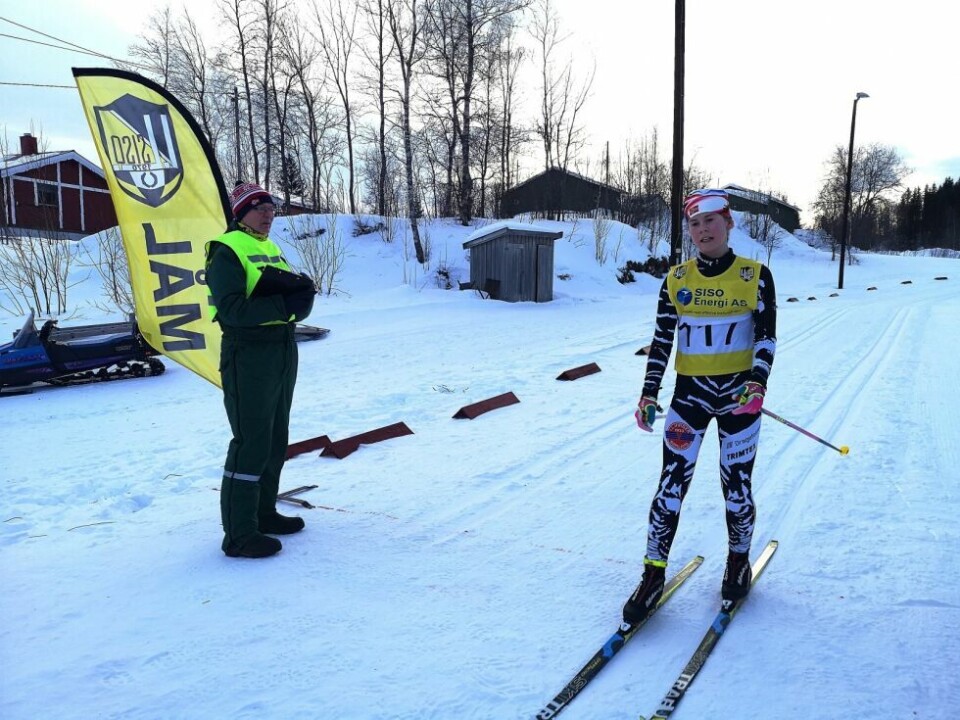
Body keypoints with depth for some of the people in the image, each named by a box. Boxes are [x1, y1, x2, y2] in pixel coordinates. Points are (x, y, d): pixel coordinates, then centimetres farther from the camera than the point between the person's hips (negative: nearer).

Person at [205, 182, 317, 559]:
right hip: (248, 355, -9)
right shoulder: (228, 252, -9)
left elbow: (294, 304, 11)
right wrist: (281, 305, -26)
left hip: (283, 351, 9)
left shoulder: (271, 249, 17)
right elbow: (231, 310, -21)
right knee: (251, 443, -8)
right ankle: (239, 535, 0)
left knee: (275, 440, 16)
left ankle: (263, 512, 31)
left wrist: (300, 291, -11)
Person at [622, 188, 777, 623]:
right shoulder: (677, 278, 3)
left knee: (736, 486, 7)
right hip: (689, 392, 1)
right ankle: (654, 575, 9)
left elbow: (767, 336, -4)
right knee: (671, 485, -1)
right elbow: (661, 340, 4)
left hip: (738, 393, -1)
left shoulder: (755, 276, -2)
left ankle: (739, 561, 33)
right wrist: (649, 393, -3)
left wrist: (757, 384, -21)